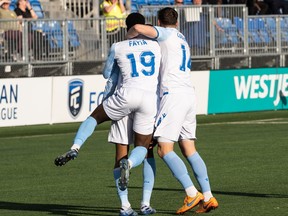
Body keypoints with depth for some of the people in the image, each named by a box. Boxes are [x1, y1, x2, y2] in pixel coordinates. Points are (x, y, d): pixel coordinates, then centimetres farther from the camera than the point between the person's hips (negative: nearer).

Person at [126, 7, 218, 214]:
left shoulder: (167, 34, 0)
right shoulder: (182, 39, 25)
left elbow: (138, 28, -15)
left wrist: (129, 37, 5)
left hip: (173, 94, -8)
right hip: (189, 94, 8)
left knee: (164, 149, -9)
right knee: (189, 149, 10)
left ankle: (192, 194, -18)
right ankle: (208, 197, 3)